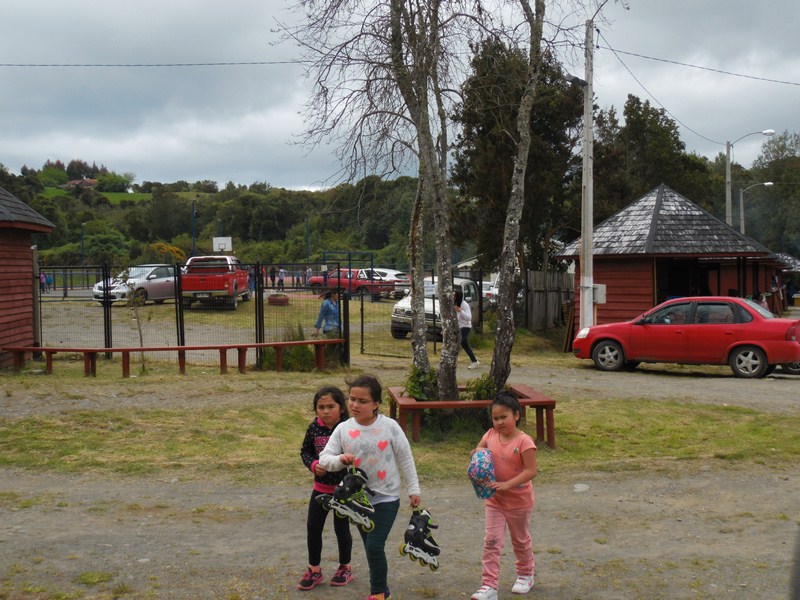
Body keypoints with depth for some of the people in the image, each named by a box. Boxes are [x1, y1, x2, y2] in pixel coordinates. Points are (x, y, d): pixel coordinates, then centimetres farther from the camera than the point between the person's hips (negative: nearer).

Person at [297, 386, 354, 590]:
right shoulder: (314, 428, -6)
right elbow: (305, 451, 5)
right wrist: (313, 465, -12)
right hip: (321, 487, 4)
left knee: (341, 528, 10)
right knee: (313, 527, 7)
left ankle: (345, 569, 31)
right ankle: (314, 570, 25)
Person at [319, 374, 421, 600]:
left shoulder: (389, 426, -13)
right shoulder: (343, 429, -7)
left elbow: (405, 459, -4)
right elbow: (324, 458, -5)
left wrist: (413, 489, -1)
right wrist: (339, 460, -26)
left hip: (386, 498, -4)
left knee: (375, 546, -12)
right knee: (370, 547, 16)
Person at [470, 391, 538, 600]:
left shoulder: (524, 441, -22)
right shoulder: (490, 435, -6)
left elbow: (531, 471, -24)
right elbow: (478, 451, 9)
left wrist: (507, 484, -32)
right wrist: (477, 453, -16)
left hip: (519, 500, -4)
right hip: (494, 499, 4)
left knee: (521, 540, 17)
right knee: (492, 542, -1)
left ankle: (525, 575, 40)